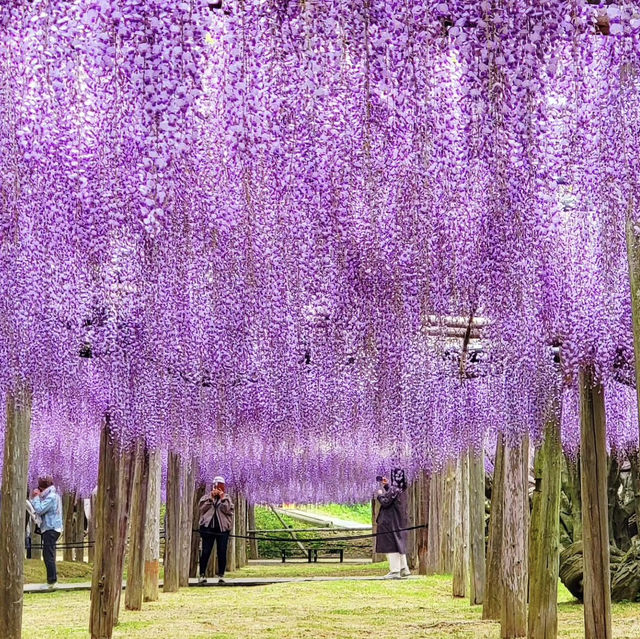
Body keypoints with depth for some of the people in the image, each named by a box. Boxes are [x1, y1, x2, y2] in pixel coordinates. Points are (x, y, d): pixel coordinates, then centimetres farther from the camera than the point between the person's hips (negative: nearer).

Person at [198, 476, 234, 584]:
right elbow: (202, 508, -4)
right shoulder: (207, 497, 13)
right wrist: (211, 497, -9)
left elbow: (227, 510, -7)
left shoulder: (227, 498, 10)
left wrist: (222, 498, -12)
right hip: (208, 527, 0)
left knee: (222, 553, -1)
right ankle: (202, 575, -1)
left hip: (223, 528, 0)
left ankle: (220, 575, 5)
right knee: (206, 552, -4)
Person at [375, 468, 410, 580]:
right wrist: (387, 485, 23)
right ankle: (404, 569, 19)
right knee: (399, 544, 17)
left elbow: (385, 502, -19)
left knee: (390, 545, -4)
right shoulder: (402, 489, 7)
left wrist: (380, 494, -1)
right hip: (401, 522, 9)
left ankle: (395, 571, -6)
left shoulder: (393, 489, -19)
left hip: (391, 522, -9)